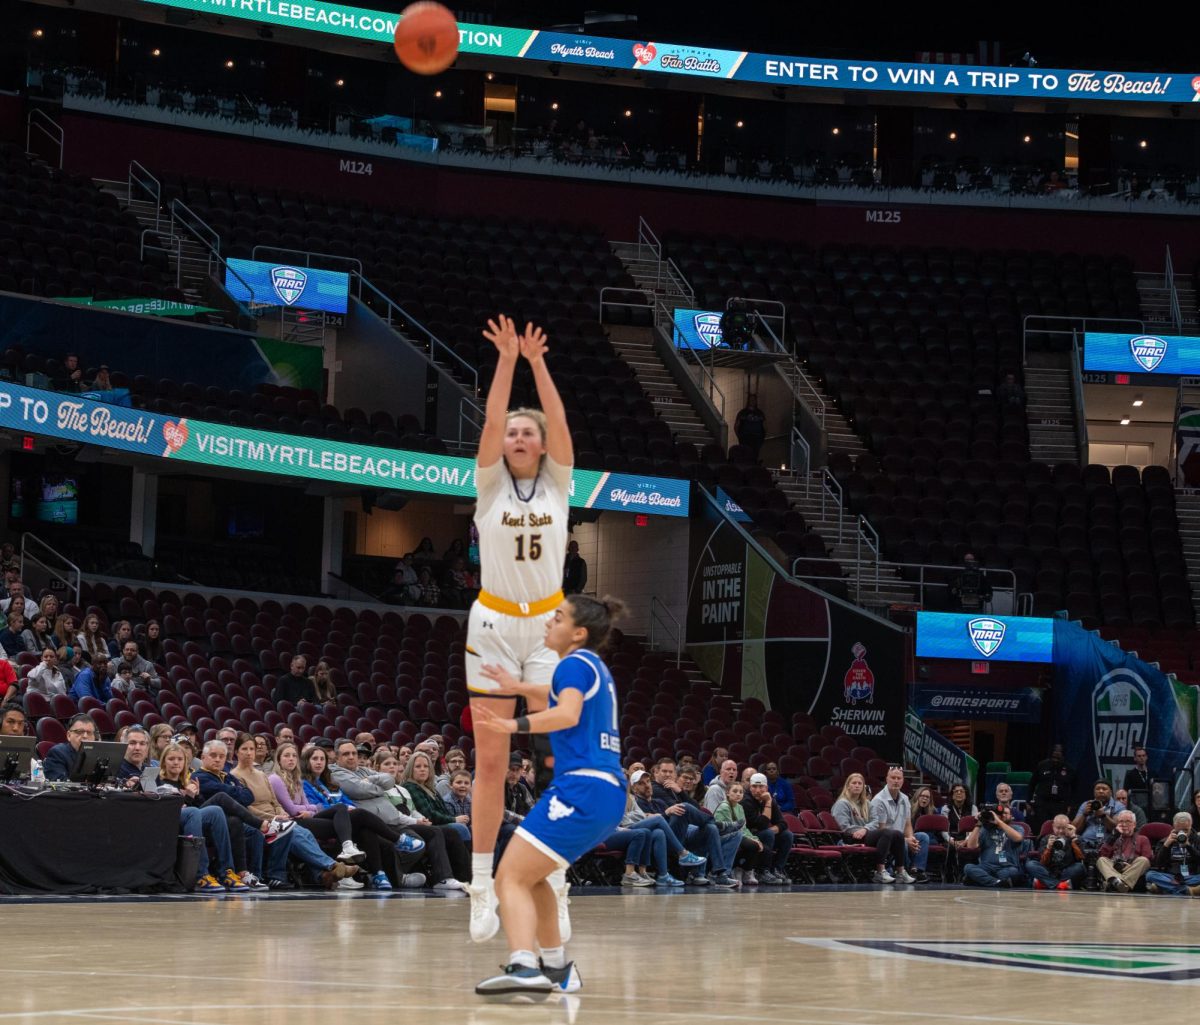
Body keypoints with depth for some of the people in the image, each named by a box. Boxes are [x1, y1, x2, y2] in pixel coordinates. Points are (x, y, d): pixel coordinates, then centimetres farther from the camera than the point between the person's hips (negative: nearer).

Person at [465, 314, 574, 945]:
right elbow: (492, 422, -12)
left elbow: (559, 423, -10)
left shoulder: (557, 483, 5)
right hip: (493, 624, 0)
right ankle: (482, 889, 4)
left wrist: (537, 362, -17)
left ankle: (556, 889, -2)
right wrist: (506, 359, -19)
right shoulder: (490, 482, 3)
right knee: (490, 762, 0)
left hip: (549, 626, 1)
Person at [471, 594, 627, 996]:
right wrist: (520, 687, 52)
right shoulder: (595, 668, 22)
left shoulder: (576, 663, -5)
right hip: (608, 795, 10)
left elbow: (567, 714, -25)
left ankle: (524, 967, -36)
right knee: (529, 875, 25)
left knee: (510, 878, -16)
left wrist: (514, 725, -34)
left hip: (581, 789, -10)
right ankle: (556, 969, 27)